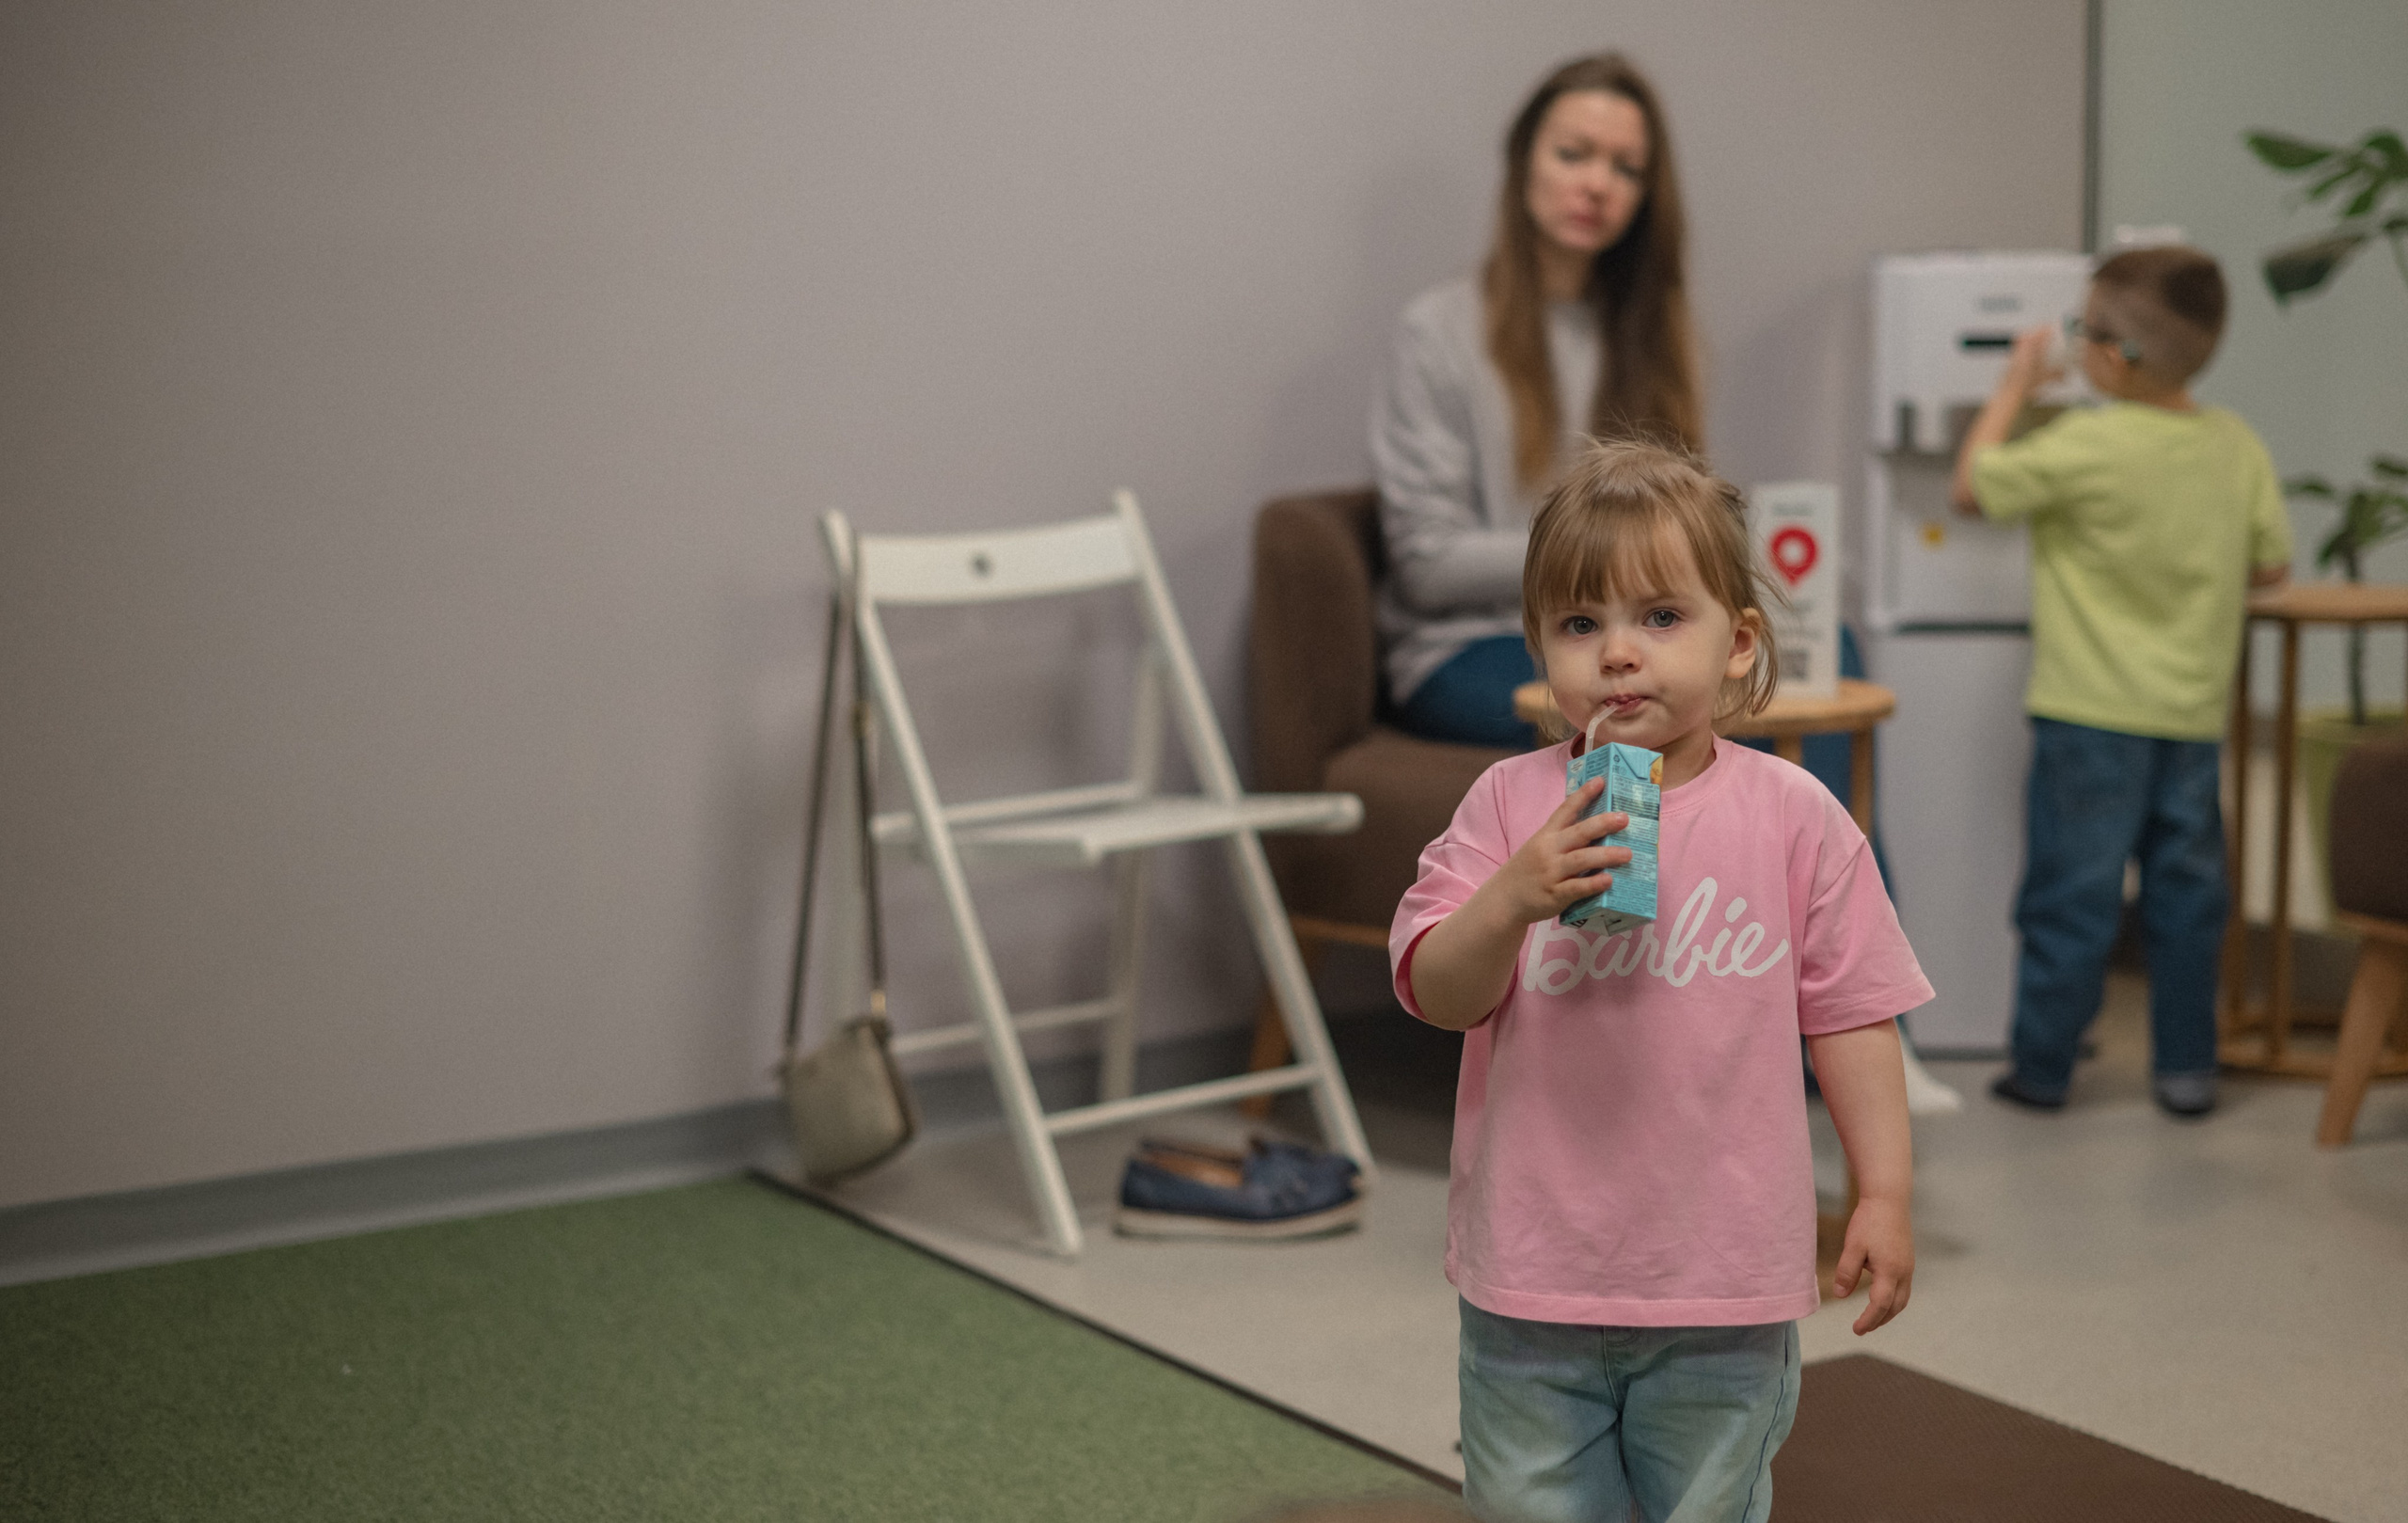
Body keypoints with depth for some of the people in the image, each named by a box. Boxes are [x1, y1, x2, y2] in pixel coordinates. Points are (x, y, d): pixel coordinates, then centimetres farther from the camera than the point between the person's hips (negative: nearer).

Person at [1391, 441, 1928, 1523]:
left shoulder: (1793, 817, -4)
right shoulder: (1510, 804, -3)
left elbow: (1849, 1013, 1)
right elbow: (1435, 993, -8)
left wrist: (1885, 1192, 0)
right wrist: (1516, 896, -26)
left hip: (1720, 1276, -1)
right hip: (1533, 1275, 1)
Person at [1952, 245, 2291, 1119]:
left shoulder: (2087, 447, -18)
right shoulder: (2238, 447, -1)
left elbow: (1972, 485, -7)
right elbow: (2271, 565, 7)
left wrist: (2014, 388, 3)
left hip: (2092, 716, -4)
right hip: (2195, 715, 5)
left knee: (2072, 895, 3)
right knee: (2186, 888, 13)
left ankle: (2042, 1067, 12)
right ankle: (2186, 1066, 19)